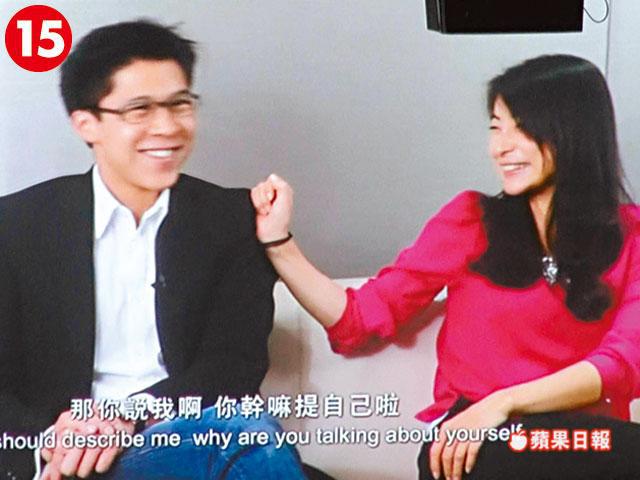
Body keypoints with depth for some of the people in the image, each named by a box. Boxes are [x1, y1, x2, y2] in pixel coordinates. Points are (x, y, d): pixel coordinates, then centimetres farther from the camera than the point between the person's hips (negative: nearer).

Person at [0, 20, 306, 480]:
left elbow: (237, 361, 0)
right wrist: (49, 442, -20)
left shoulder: (232, 218, 9)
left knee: (252, 433, -34)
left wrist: (133, 415, -18)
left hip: (189, 437, 3)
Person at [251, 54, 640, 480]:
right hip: (475, 443, -2)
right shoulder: (472, 218, 10)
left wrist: (504, 403, -19)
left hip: (585, 437, 2)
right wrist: (279, 241, -2)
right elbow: (360, 318, 9)